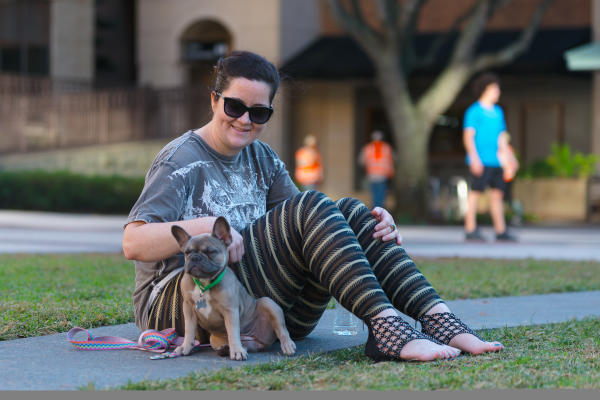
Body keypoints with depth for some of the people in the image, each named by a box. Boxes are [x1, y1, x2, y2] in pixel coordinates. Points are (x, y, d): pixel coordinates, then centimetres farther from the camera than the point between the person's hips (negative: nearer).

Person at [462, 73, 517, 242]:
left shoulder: (498, 111, 18)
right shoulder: (474, 111, -4)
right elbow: (468, 136, -10)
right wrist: (474, 158, -19)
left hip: (495, 162, 7)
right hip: (480, 162, -7)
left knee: (497, 194, 6)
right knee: (476, 192, -5)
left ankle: (501, 231, 8)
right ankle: (470, 230, -1)